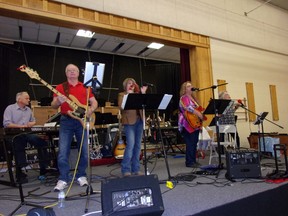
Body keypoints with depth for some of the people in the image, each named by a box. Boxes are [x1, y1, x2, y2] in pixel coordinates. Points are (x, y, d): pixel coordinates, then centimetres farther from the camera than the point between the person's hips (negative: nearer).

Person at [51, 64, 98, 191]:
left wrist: (90, 110, -10)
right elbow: (53, 106, 3)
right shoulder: (60, 87, 8)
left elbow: (94, 102, 11)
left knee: (84, 151, 4)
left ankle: (81, 176, 19)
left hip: (82, 121, 1)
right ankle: (63, 179, 7)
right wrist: (58, 101, -19)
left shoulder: (85, 87, 12)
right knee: (63, 151, -4)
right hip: (66, 121, -1)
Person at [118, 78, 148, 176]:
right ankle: (126, 169, 0)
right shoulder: (121, 95, 7)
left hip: (139, 120, 5)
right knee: (130, 144, -13)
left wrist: (143, 93, 2)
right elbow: (121, 107, -9)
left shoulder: (137, 94, 20)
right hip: (129, 122, -5)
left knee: (137, 145, 6)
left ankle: (135, 169, 15)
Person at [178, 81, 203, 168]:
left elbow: (198, 108, 28)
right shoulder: (184, 98, -6)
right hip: (188, 125, -9)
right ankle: (189, 162, -4)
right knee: (190, 143, -10)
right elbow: (188, 108, -23)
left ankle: (193, 160, 19)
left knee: (194, 143, 10)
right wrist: (199, 114, -28)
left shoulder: (193, 98, 21)